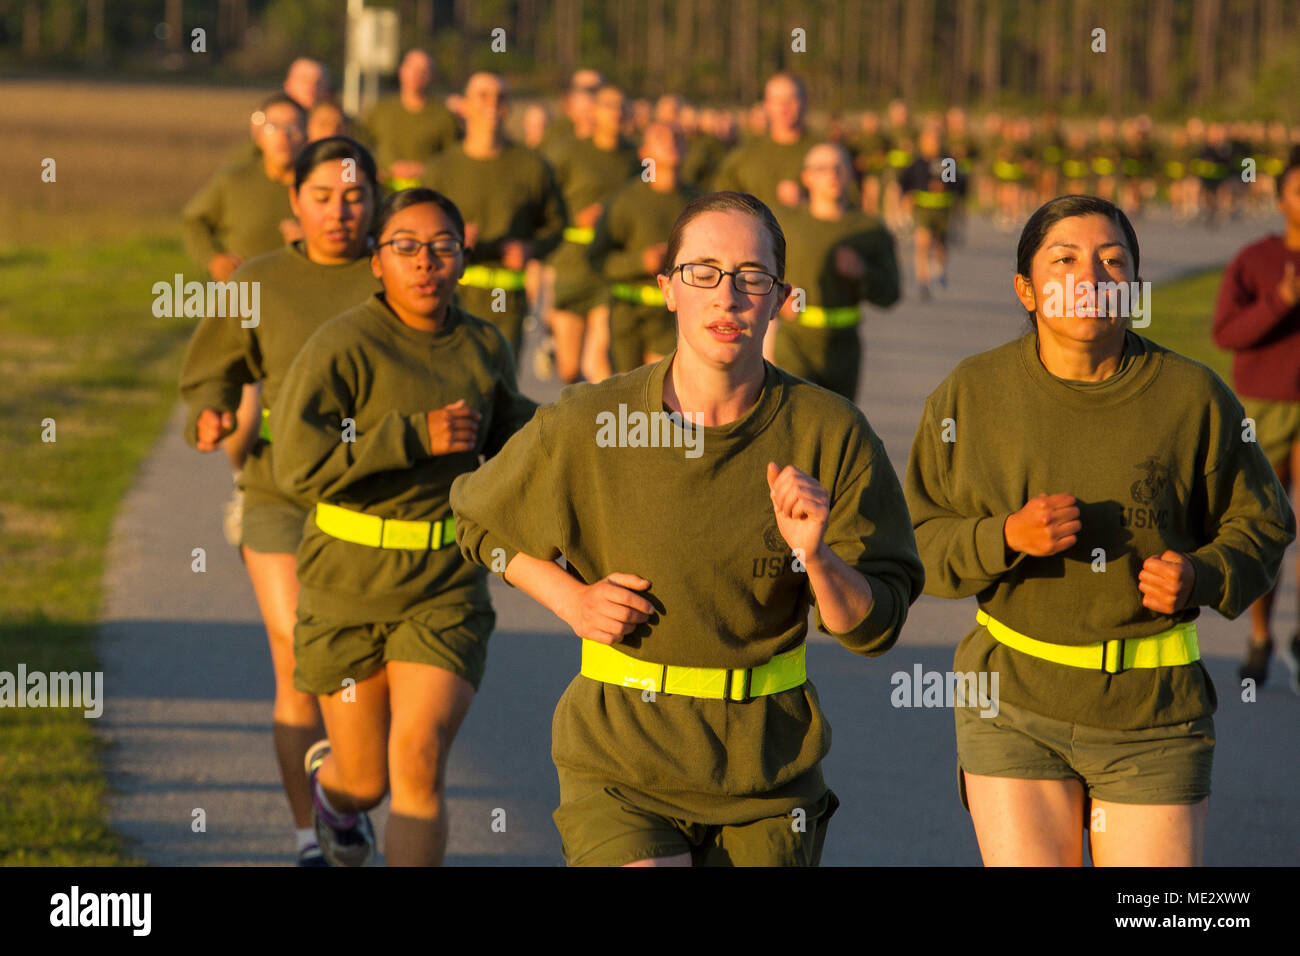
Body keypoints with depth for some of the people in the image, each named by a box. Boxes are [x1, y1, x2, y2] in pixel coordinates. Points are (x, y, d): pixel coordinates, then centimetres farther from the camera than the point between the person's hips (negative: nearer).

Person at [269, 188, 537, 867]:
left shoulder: (484, 347, 3)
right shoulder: (342, 347, -14)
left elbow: (506, 433, 23)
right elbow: (298, 466, -24)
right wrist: (417, 436, -26)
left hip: (446, 588, 2)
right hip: (349, 588, -2)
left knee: (419, 762, -16)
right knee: (366, 782, 10)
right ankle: (331, 779, 49)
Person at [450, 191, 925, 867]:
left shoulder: (829, 434, -7)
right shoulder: (587, 427, -8)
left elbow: (874, 627, -4)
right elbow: (480, 520, 11)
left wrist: (817, 557, -24)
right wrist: (571, 600, -4)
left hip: (767, 778, 2)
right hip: (622, 766, -2)